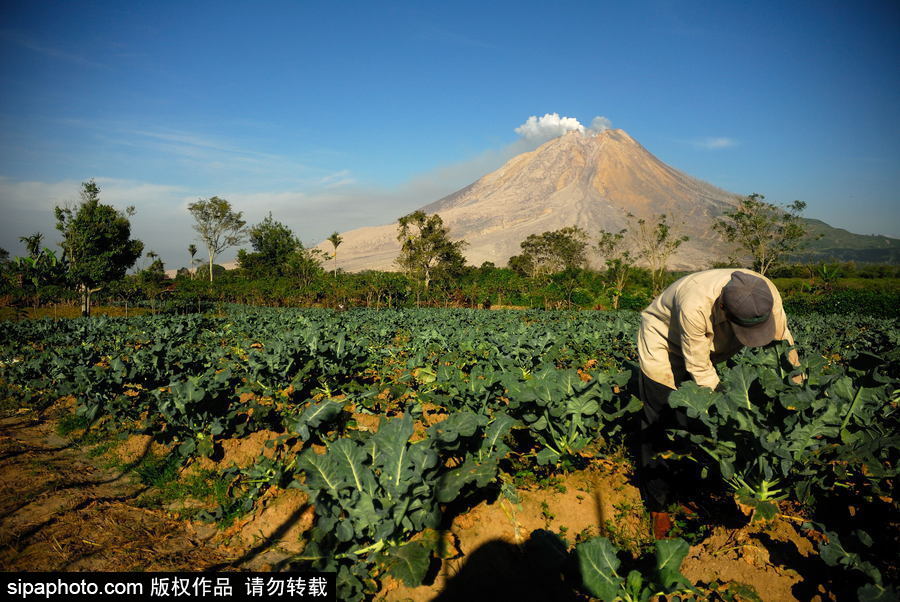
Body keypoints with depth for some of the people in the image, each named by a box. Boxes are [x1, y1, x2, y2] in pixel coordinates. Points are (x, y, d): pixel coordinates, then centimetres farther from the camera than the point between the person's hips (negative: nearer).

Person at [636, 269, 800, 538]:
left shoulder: (766, 293, -28)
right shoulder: (694, 306, -44)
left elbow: (783, 342, -9)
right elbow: (700, 370, -30)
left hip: (712, 347, 5)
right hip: (663, 344, -5)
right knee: (661, 423, -3)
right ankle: (658, 505, 11)